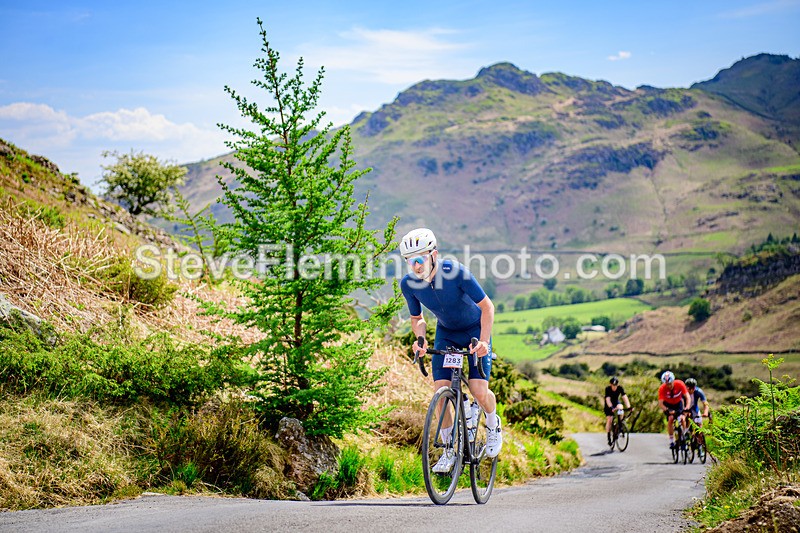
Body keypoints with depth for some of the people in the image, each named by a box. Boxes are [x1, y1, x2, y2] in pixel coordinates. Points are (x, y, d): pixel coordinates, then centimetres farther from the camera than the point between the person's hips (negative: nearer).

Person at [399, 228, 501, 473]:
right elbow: (417, 318, -1)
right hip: (446, 333, 3)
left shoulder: (456, 272, -31)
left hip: (475, 330, -3)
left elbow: (487, 306, -22)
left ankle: (493, 425, 18)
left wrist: (483, 341, -33)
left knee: (479, 392, -15)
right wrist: (420, 338, -22)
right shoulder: (409, 284, -19)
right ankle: (449, 450, 6)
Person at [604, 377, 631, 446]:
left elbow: (625, 397, -31)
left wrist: (628, 407, -44)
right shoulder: (608, 389, -28)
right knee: (609, 420, -13)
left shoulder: (620, 388, -23)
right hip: (608, 405, -2)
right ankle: (609, 438, -2)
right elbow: (608, 399, -38)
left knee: (620, 407, -32)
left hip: (616, 402, 2)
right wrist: (611, 408, -54)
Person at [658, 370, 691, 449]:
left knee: (682, 419, -18)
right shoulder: (662, 388, -31)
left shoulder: (679, 384, -29)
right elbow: (660, 403, -32)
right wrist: (668, 410, -49)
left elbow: (687, 397, -28)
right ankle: (671, 441, -11)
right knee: (670, 419, -22)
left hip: (678, 403, 1)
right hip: (668, 405, -1)